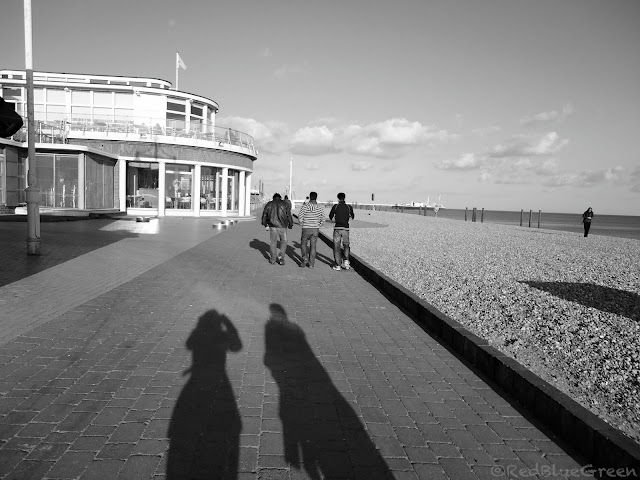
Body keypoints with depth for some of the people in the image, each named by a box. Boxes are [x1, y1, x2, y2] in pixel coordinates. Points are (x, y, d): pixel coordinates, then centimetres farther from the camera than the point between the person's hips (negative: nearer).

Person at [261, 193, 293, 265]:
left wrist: (264, 223, 25)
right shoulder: (284, 204, 1)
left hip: (272, 226, 1)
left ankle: (273, 260, 16)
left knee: (273, 242, 12)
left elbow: (264, 214, 9)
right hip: (282, 226, -1)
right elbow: (289, 215, -1)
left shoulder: (269, 204, 5)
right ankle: (281, 256, 1)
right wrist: (290, 224, 12)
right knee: (283, 241, 16)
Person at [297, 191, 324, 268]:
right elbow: (322, 220, 3)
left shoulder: (304, 206, -8)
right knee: (313, 246, 9)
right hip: (315, 229, 2)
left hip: (306, 229, -2)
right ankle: (311, 263, 10)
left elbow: (300, 217, -9)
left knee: (303, 244, 17)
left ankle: (305, 258, 0)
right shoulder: (320, 208, -1)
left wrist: (303, 225, 7)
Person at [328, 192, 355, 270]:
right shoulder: (349, 207, 1)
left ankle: (338, 265, 5)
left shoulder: (335, 206, -3)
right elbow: (352, 217, 17)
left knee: (337, 247, 6)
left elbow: (330, 217, 7)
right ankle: (346, 261, 3)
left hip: (337, 228, -1)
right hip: (346, 229, 2)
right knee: (346, 246, 19)